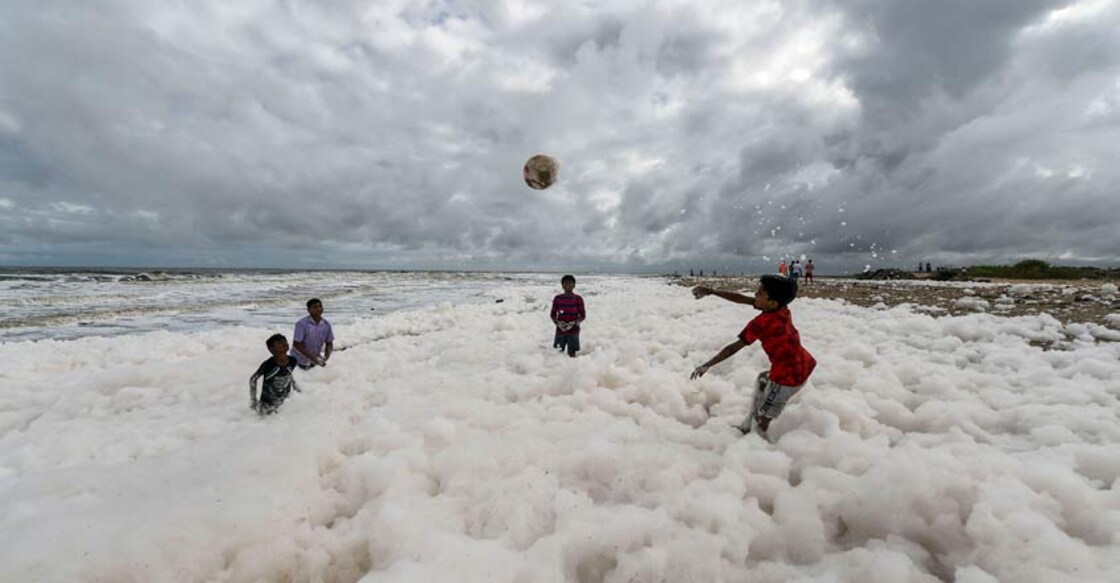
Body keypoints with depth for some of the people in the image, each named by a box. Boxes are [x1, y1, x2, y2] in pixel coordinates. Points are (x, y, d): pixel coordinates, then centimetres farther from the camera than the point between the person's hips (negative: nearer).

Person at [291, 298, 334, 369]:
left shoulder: (326, 324, -4)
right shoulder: (302, 323, -19)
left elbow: (329, 343, 4)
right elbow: (296, 344, -21)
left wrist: (326, 357, -14)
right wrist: (312, 357, -25)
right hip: (299, 362, -4)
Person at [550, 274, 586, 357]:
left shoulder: (578, 298, -2)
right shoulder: (557, 298, 2)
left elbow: (582, 315, 0)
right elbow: (552, 314, 8)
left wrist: (575, 323, -15)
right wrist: (557, 322, -11)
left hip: (573, 331, -1)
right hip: (560, 330, 2)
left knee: (572, 353, 0)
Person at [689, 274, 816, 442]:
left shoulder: (761, 323, -23)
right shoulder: (781, 308, -1)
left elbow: (733, 348, -19)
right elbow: (741, 299, 3)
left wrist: (706, 365, -11)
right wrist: (711, 291, 4)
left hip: (788, 377, -9)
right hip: (802, 365, 10)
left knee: (762, 421, 4)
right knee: (763, 381, 31)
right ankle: (747, 426, 39)